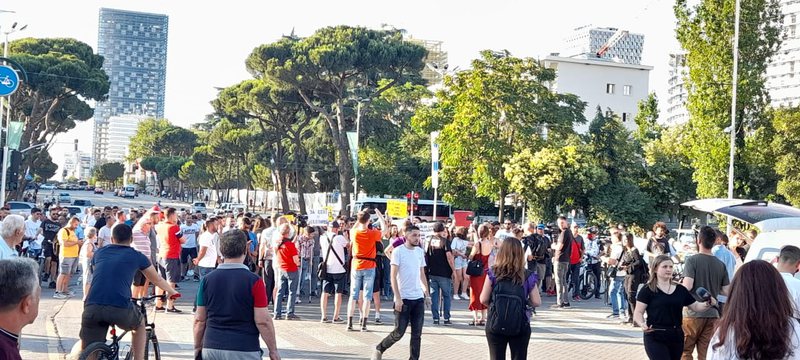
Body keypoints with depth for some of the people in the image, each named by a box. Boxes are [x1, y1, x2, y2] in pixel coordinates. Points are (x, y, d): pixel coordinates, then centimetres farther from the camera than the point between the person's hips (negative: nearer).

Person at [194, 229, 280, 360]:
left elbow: (199, 320, 6)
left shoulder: (207, 280, 1)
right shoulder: (253, 281, -9)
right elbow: (263, 321, -10)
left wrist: (197, 347, 18)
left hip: (212, 348, 4)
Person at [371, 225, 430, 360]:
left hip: (419, 298, 5)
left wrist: (427, 294, 12)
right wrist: (398, 298, -17)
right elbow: (393, 277, -11)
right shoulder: (398, 251, -8)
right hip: (403, 298, -5)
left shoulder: (420, 251, 9)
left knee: (417, 333, 4)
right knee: (399, 332, -2)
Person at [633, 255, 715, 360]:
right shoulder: (647, 290, -4)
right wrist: (642, 324, -26)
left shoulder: (680, 290, 10)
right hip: (655, 338, -5)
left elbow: (696, 306, 13)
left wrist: (706, 305, -8)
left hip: (676, 336, 5)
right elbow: (638, 313, -6)